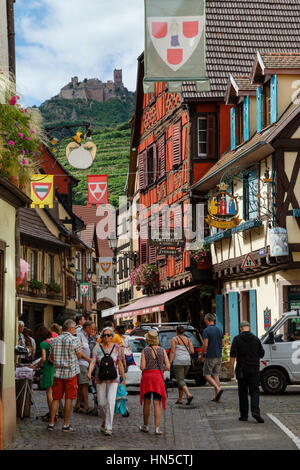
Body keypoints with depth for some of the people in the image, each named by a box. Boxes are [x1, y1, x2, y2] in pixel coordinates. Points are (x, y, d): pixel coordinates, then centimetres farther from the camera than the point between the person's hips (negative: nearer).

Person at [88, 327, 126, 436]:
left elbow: (120, 364, 6)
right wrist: (90, 372, -28)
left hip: (113, 378, -1)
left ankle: (109, 427, -12)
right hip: (100, 378, 1)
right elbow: (93, 362, -10)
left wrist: (124, 378, 8)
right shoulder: (97, 347, -1)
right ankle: (104, 421, 32)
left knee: (111, 401, -14)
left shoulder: (116, 347, 1)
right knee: (101, 403, 5)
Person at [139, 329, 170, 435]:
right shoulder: (162, 351, 0)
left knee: (147, 402, 14)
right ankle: (157, 428, -8)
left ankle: (146, 426, 25)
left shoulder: (145, 351, -4)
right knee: (157, 403, 0)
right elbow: (168, 367, -4)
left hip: (147, 376, 0)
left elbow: (142, 367, -10)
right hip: (158, 377, 0)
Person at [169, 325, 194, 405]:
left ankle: (189, 395, -29)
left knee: (180, 381, -7)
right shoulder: (187, 340, 12)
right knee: (181, 380, 16)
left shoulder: (174, 339, -1)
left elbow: (172, 351, -8)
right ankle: (180, 399, 15)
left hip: (178, 362, -6)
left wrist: (169, 362, -8)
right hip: (187, 361, 6)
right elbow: (192, 351, 4)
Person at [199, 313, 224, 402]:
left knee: (207, 375, 2)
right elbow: (223, 344, 11)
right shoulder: (219, 330, 8)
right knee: (215, 375, 10)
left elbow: (205, 345, -17)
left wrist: (201, 355, -4)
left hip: (210, 356, -6)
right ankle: (216, 396, 6)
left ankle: (218, 389, -18)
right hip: (219, 356, 6)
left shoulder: (206, 330, -12)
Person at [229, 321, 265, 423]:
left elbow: (233, 355, -10)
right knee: (254, 391, 1)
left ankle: (244, 415, 10)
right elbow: (261, 354, 10)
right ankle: (255, 411, -18)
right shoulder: (256, 339, 4)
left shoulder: (237, 339, -4)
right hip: (254, 369, 1)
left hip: (242, 369, -1)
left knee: (243, 392, 8)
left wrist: (231, 369, -7)